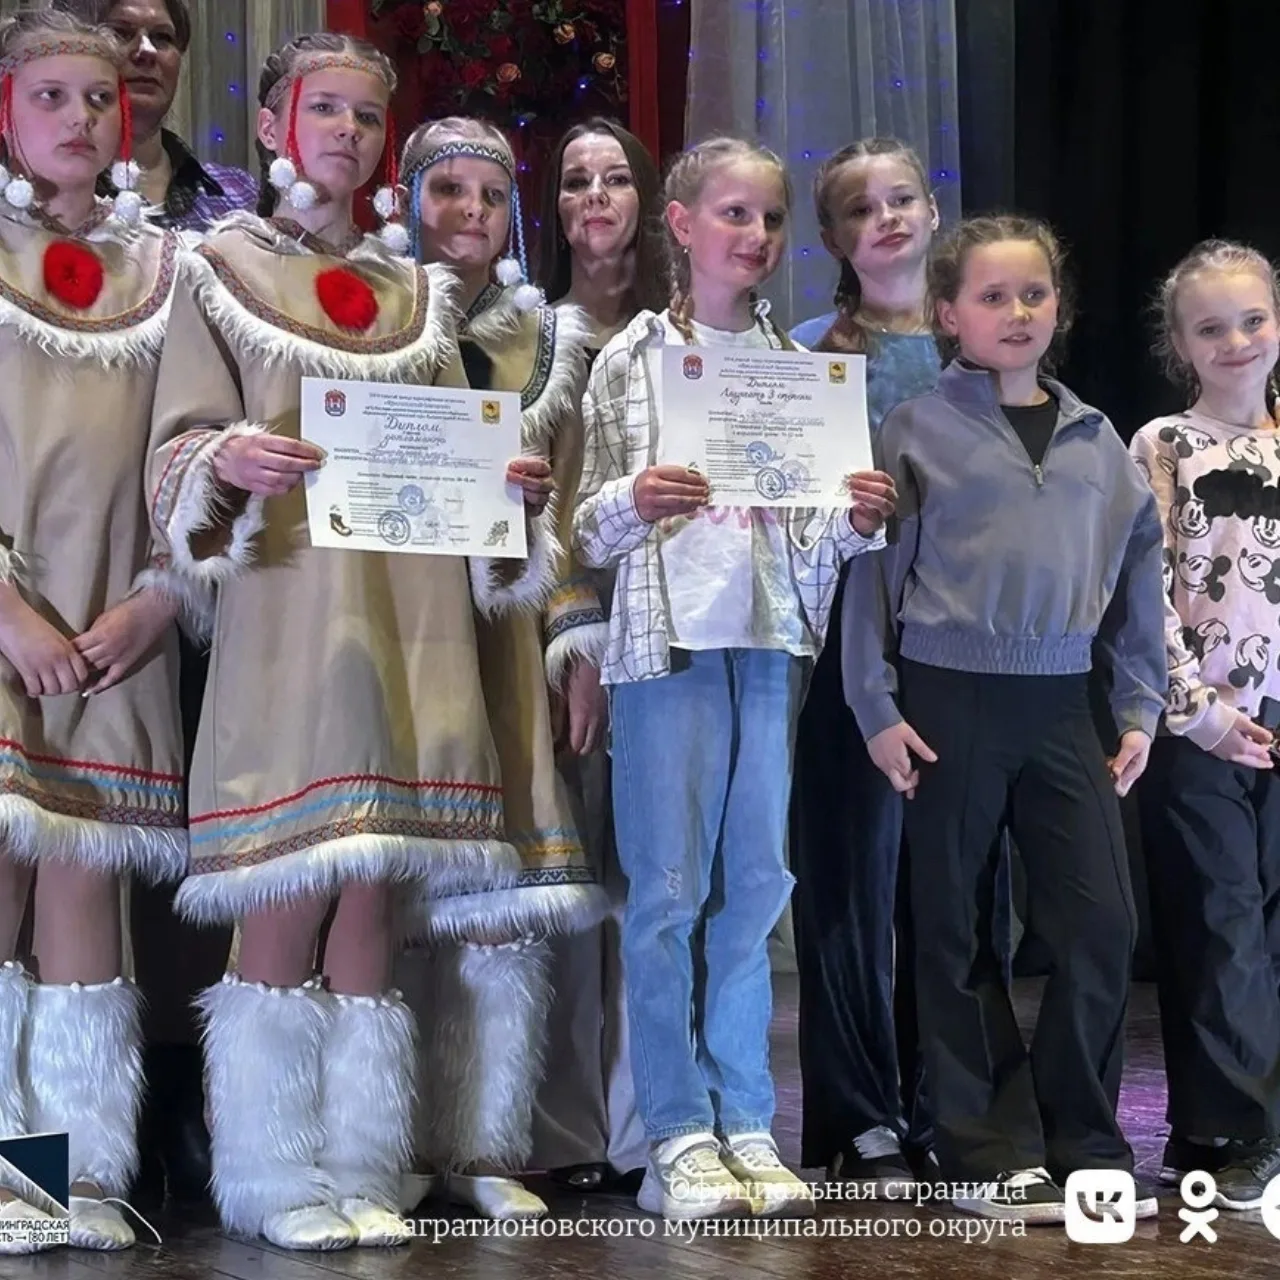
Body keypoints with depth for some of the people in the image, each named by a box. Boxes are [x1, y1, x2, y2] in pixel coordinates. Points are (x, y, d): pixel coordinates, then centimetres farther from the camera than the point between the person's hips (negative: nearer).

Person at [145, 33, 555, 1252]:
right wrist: (228, 461, -23)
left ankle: (359, 1168, 9)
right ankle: (275, 1178, 4)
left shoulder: (419, 294, 19)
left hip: (407, 617, 4)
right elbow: (179, 453, -1)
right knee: (286, 904, -6)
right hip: (283, 616, -3)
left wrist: (510, 486, -3)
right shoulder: (220, 271, 7)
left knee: (372, 901, 3)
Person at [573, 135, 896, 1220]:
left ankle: (746, 1125, 13)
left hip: (773, 641, 4)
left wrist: (861, 520, -7)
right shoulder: (633, 359, 3)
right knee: (668, 889, -3)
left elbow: (814, 533, 13)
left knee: (753, 887, 6)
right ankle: (679, 1136, 3)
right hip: (668, 639, -3)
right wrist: (634, 501, -20)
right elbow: (591, 529, 0)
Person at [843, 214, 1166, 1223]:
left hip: (1061, 702, 3)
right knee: (960, 932, 4)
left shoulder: (1095, 439, 10)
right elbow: (874, 569, -2)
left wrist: (1141, 705, 10)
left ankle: (1083, 1143, 13)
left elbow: (1138, 570, 14)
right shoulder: (917, 430, -1)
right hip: (951, 698, -3)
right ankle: (993, 1153, 15)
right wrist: (876, 708, -7)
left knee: (1103, 921, -2)